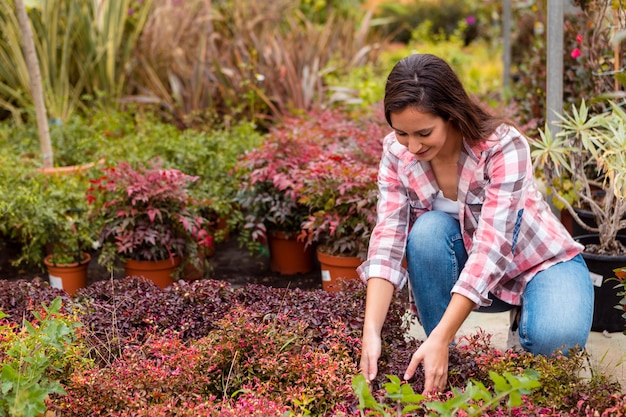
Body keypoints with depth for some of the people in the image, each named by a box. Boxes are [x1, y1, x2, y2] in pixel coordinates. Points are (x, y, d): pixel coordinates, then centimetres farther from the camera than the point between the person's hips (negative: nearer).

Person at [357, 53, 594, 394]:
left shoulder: (503, 146, -29)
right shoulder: (397, 151, -16)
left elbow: (491, 250, -36)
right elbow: (388, 238, -23)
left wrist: (440, 339, -44)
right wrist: (371, 332, -37)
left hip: (537, 261, -3)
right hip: (463, 264, 4)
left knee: (555, 338, -34)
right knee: (428, 230, -30)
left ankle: (527, 319, 3)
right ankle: (443, 365, -16)